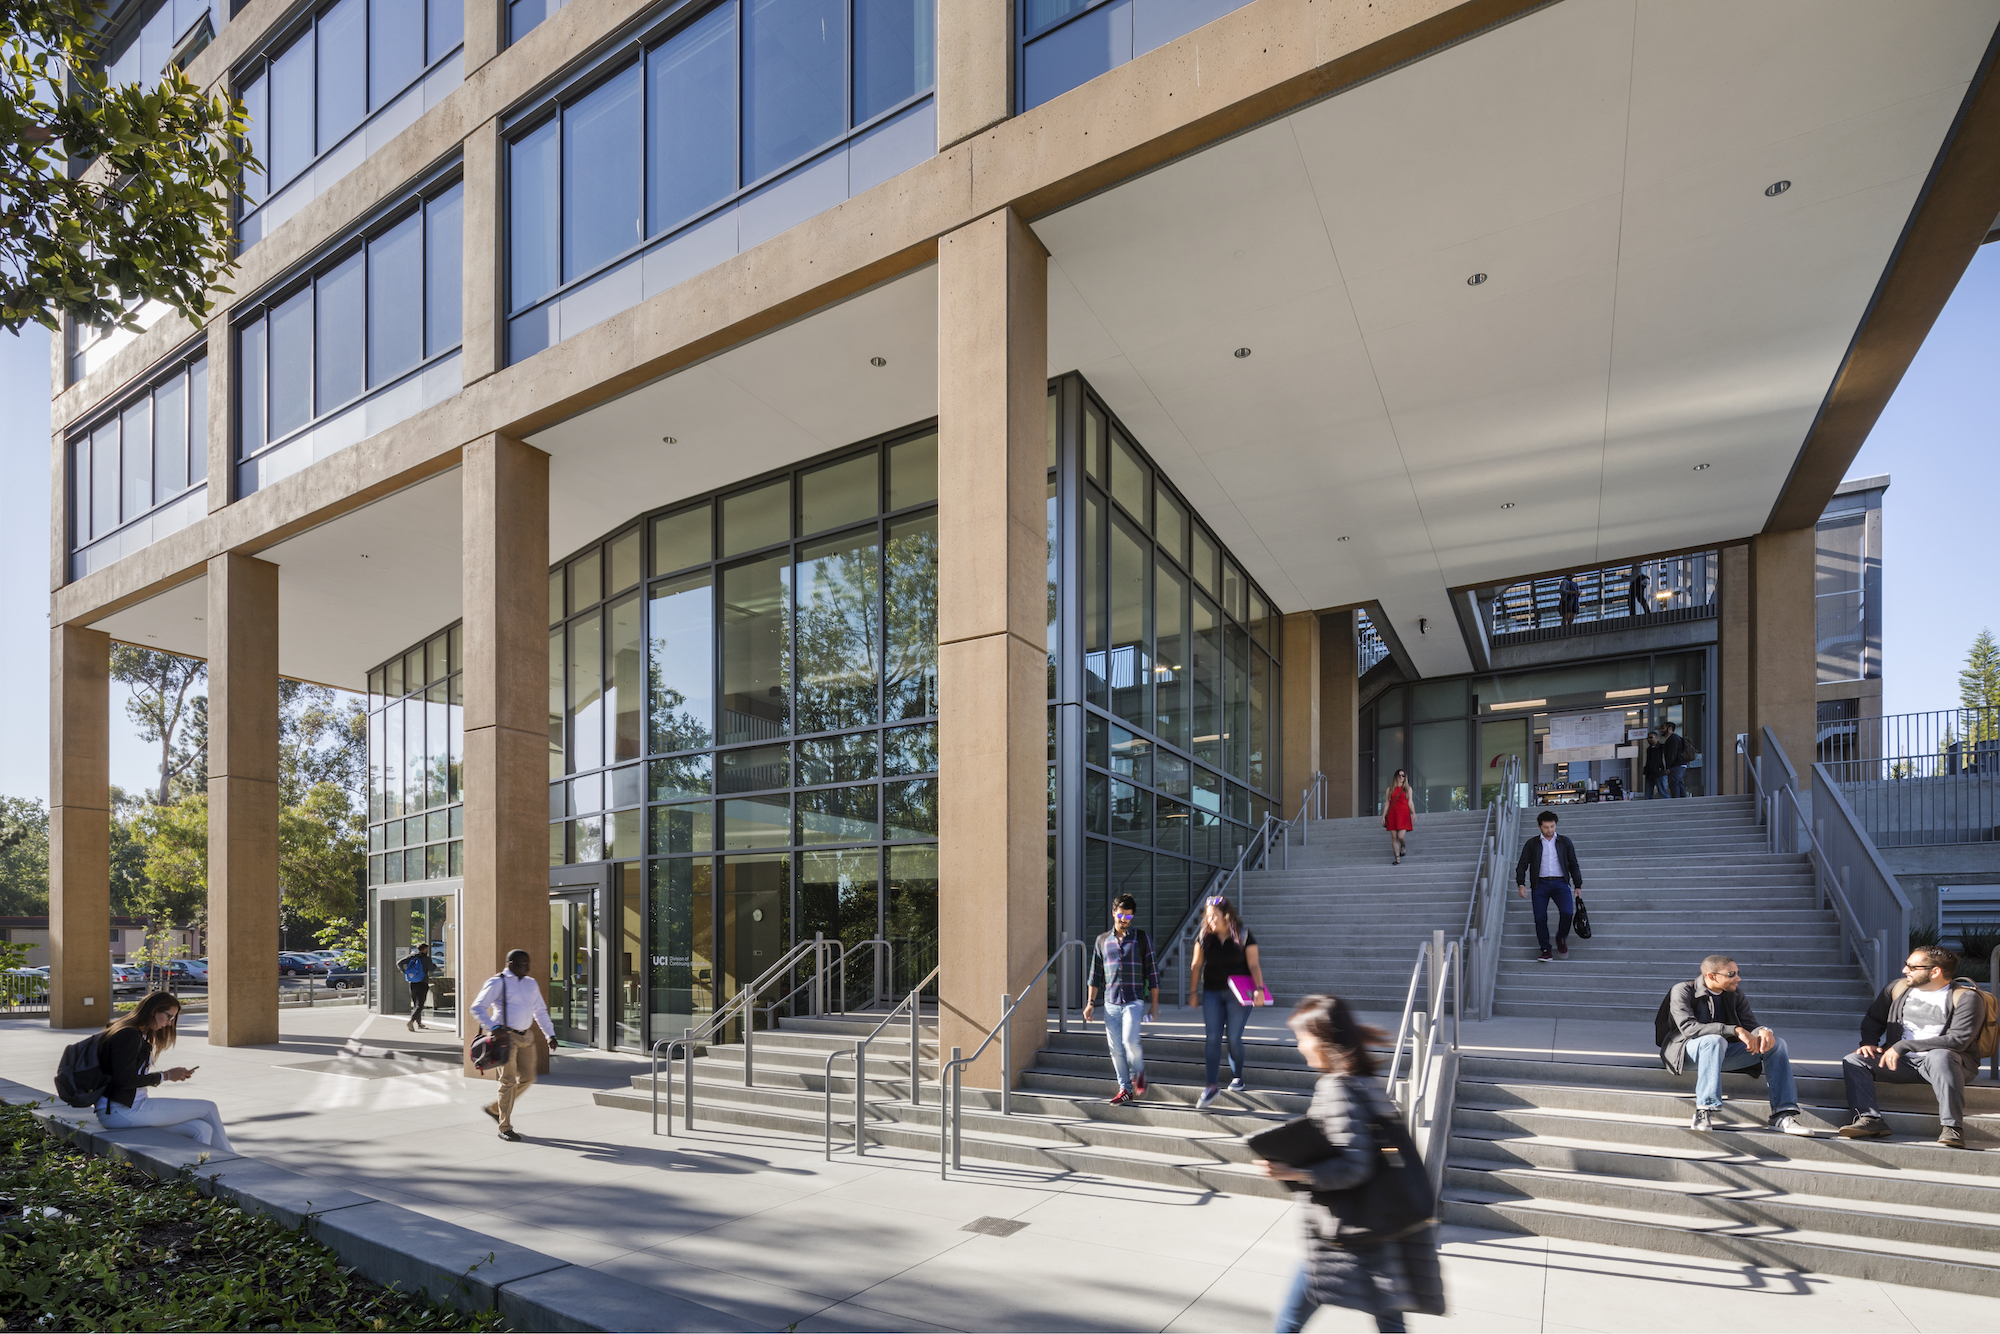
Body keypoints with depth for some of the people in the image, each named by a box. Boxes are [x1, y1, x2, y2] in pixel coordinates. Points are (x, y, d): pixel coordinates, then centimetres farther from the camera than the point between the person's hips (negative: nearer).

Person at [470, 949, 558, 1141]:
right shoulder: (497, 982, -7)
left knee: (526, 1078, 7)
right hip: (505, 1036, -7)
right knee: (508, 1081, -5)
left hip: (524, 1037, 7)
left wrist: (550, 1035, 13)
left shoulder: (531, 984, 13)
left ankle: (494, 1108, 26)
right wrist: (494, 1027, -23)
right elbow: (477, 1008, -10)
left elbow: (540, 1011, 19)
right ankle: (505, 1128, 5)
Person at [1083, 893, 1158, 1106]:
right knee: (1116, 1048, 3)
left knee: (1130, 1040, -19)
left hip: (1134, 1001, -3)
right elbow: (1095, 975, 15)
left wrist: (1155, 1006, -1)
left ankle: (1138, 1073, 9)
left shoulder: (1142, 939, 2)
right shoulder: (1102, 940, 11)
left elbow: (1152, 973, 2)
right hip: (1110, 1003, 3)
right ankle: (1125, 1089, 16)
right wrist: (1090, 1003, 10)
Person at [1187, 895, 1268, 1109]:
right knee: (1212, 1039, -2)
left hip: (1237, 994, -2)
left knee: (1234, 1038, 1)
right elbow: (1196, 966, 5)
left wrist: (1259, 988, -20)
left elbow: (1254, 965, -8)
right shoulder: (1204, 938, 1)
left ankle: (1237, 1077, 26)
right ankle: (1212, 1085, 2)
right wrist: (1193, 992, 3)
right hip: (1212, 993, 2)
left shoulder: (1243, 936, -6)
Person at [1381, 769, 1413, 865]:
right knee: (1394, 837, -1)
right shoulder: (1390, 789, 12)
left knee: (1401, 836, -15)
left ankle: (1403, 847, 20)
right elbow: (1387, 803, 12)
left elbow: (1410, 802, 8)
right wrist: (1383, 816, 7)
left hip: (1403, 814, -2)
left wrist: (1413, 814, -6)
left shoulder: (1408, 789, 10)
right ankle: (1397, 859, 6)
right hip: (1392, 814, 2)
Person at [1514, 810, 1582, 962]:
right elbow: (1522, 865, 9)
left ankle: (1561, 938, 6)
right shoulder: (1532, 844, 10)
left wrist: (1578, 886, 9)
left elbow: (1573, 865, 16)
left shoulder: (1565, 842, 12)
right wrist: (1521, 884, -4)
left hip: (1560, 883, 0)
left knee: (1567, 912, -21)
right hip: (1540, 884, 0)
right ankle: (1546, 950, 4)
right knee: (1540, 917, -9)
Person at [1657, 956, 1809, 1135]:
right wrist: (1735, 1030, -32)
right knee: (1714, 1040, -38)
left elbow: (1750, 1025, 3)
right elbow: (1688, 1028, -24)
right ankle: (1704, 1112, -38)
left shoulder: (1735, 995, 10)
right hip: (1690, 1050, -6)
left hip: (1721, 1053, 6)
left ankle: (1783, 1115, -15)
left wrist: (1764, 1031, -24)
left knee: (1776, 1043, -9)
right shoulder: (1682, 991, -10)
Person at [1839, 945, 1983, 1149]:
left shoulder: (1966, 997, -6)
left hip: (1949, 1062, -5)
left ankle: (1951, 1126, -37)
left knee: (1940, 1056, -40)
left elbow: (1958, 1040, -18)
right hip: (1901, 1062, 5)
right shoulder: (1898, 989, 11)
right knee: (1853, 1060, -18)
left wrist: (1903, 1045, -21)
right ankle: (1869, 1119, -32)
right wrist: (1868, 1042, 1)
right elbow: (1873, 1019, 23)